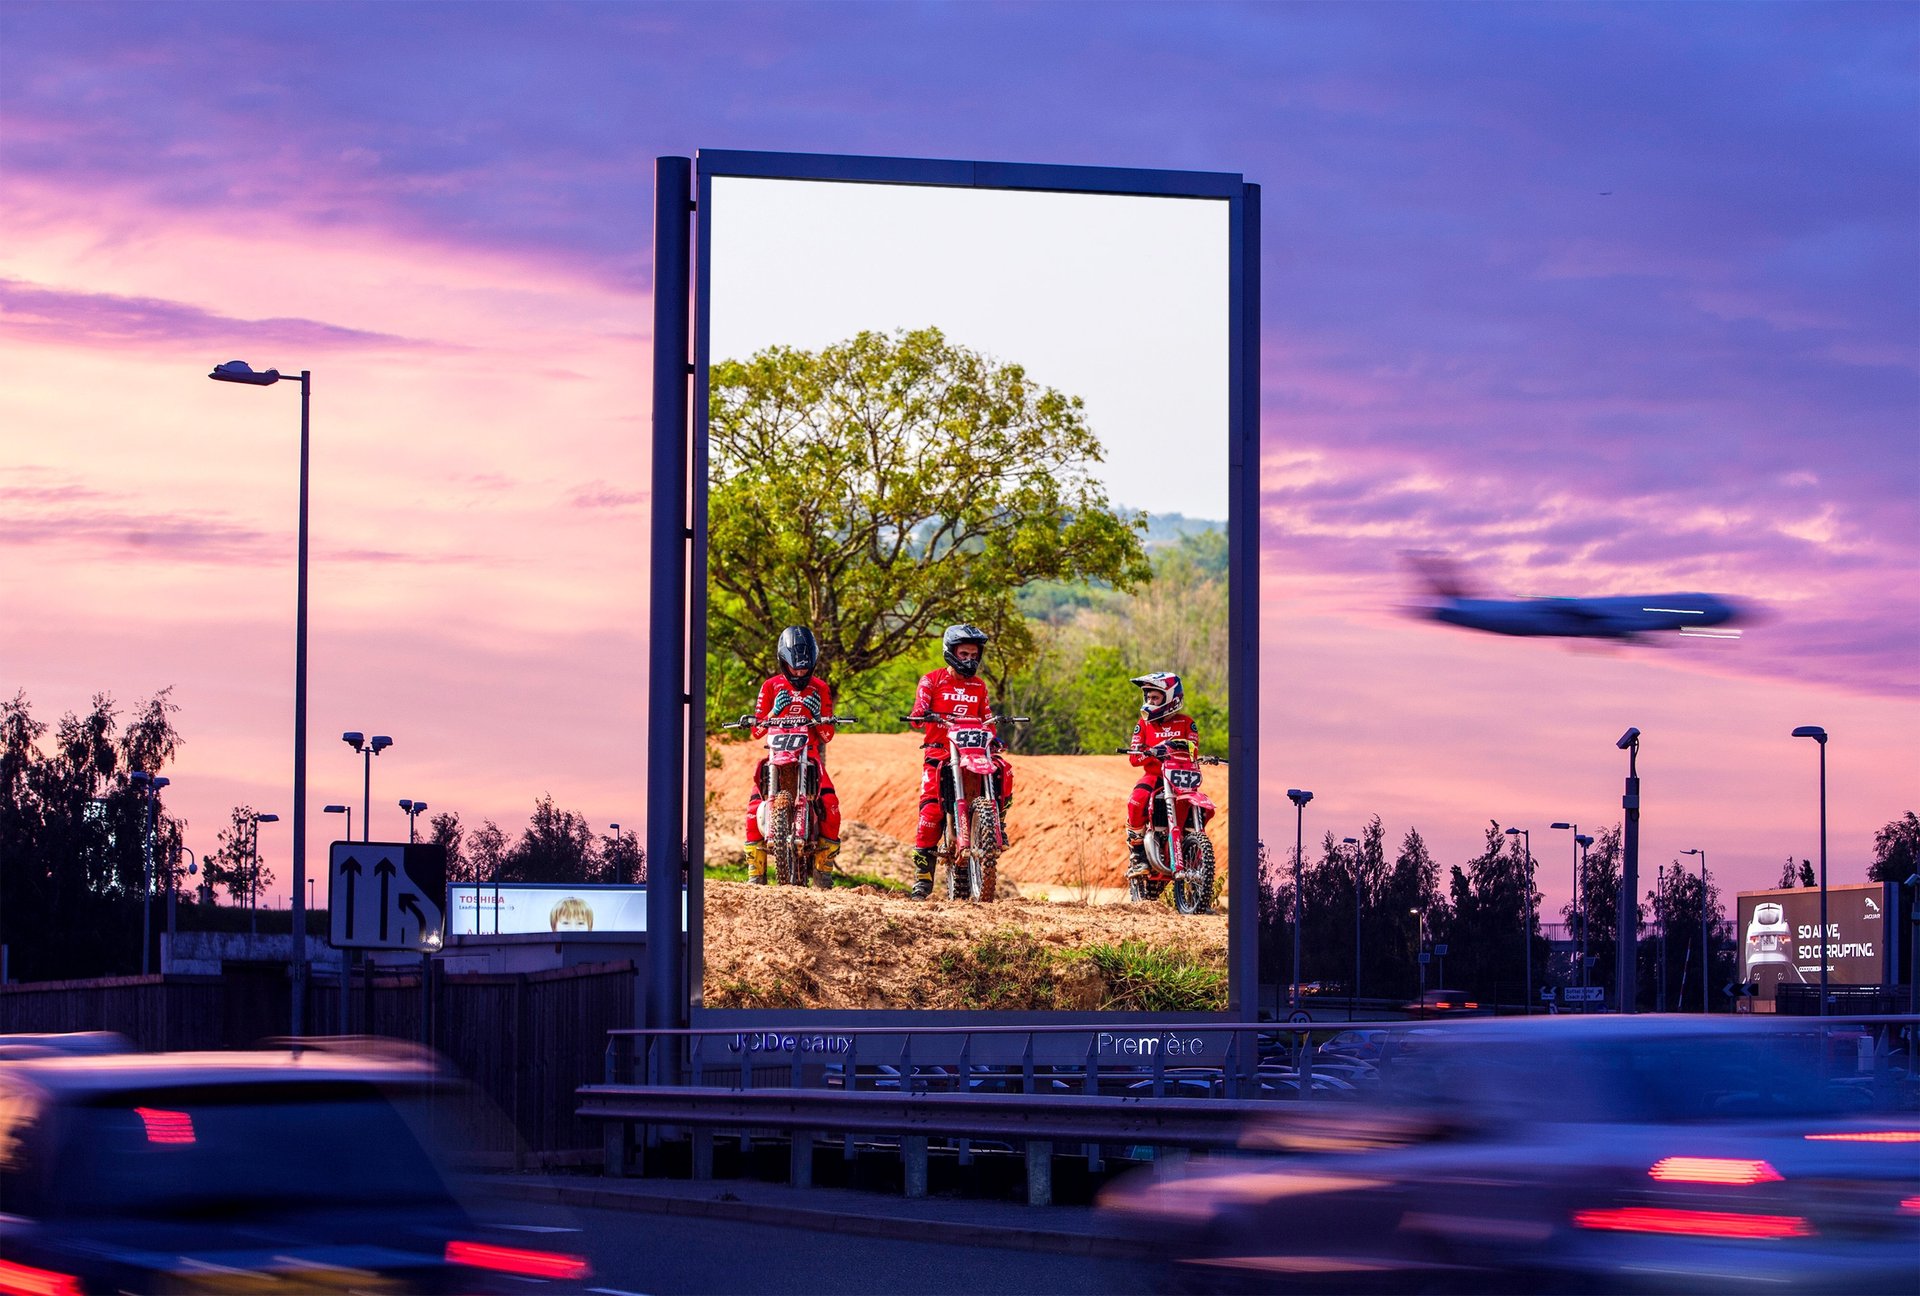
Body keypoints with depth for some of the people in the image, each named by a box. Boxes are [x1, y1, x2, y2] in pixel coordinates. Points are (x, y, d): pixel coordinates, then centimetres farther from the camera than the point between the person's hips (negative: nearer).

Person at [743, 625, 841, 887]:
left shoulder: (820, 689, 10)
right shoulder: (771, 686, 8)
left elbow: (827, 736, 9)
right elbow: (757, 731, 5)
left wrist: (817, 716, -11)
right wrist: (774, 712, -13)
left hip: (810, 756, 0)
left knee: (830, 805, -23)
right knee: (754, 808, -21)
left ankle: (823, 866, -10)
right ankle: (755, 871, -11)